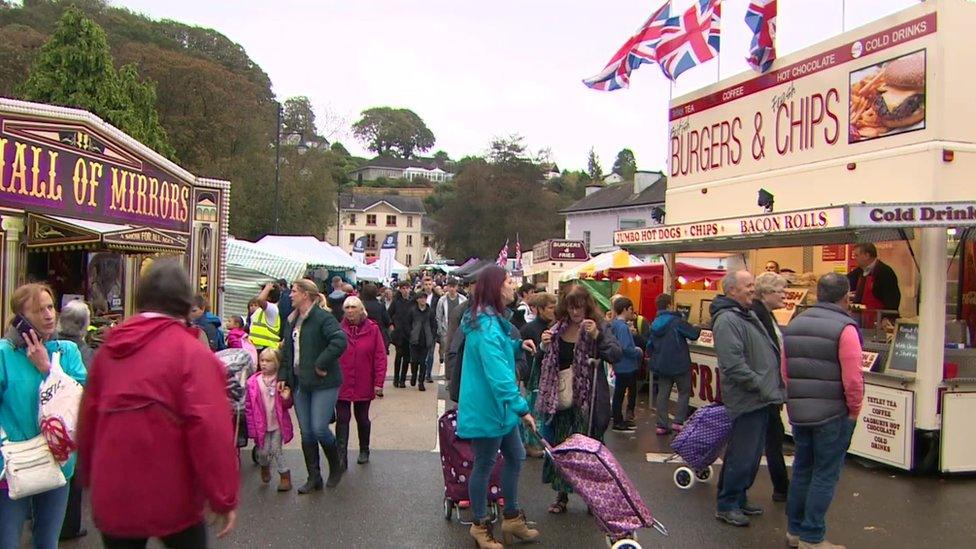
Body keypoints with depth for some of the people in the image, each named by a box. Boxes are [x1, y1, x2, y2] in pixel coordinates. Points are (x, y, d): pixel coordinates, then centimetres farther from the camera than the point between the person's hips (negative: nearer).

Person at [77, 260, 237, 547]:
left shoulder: (108, 349, 3)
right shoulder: (192, 354, -14)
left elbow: (88, 417, 8)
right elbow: (210, 431, -20)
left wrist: (90, 475, 21)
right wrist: (224, 499, -14)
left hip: (112, 496, 4)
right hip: (172, 499, -4)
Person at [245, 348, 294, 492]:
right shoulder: (253, 382, -7)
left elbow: (288, 405, 2)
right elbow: (248, 407, -2)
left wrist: (286, 398, -22)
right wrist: (252, 428, -4)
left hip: (277, 422, -1)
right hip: (261, 424, 1)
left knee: (276, 451, -1)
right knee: (263, 451, 8)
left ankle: (285, 477, 15)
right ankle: (264, 467, 41)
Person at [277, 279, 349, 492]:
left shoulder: (322, 317, -14)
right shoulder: (293, 320, 13)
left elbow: (340, 341, -28)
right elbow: (287, 350, 19)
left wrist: (321, 365, -22)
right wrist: (283, 376, 10)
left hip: (323, 383, -8)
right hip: (300, 383, 8)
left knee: (319, 429, -9)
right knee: (306, 432, 9)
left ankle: (336, 467, 17)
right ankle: (314, 477, 19)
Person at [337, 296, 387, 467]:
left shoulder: (372, 329, -5)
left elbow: (380, 357, -6)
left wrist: (378, 383, -9)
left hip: (363, 385, 0)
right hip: (342, 384, 0)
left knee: (362, 419, 15)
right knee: (342, 420, -1)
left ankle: (364, 450, 34)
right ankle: (341, 457, 2)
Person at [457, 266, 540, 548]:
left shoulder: (491, 320, 9)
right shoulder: (487, 326, -25)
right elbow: (498, 373, -30)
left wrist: (516, 344, 9)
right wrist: (521, 408, -28)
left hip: (499, 407, 10)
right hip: (486, 408, -10)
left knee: (515, 457, 18)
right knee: (484, 465, 6)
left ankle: (512, 518, 32)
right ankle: (480, 525, 24)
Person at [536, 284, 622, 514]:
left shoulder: (599, 327, -5)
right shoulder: (558, 329, 7)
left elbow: (617, 355, -14)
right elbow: (549, 362, 17)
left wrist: (597, 336, -26)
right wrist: (545, 346, -3)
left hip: (588, 400, -4)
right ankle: (562, 495, 24)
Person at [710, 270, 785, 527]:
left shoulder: (748, 316, 15)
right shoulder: (727, 320, -19)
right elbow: (734, 364, -26)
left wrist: (773, 387, 17)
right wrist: (762, 387, -21)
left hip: (760, 399, 10)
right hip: (746, 400, -10)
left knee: (752, 453, 17)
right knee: (742, 455, -2)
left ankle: (739, 499, 30)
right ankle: (727, 505, 11)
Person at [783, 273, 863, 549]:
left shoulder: (794, 324, 7)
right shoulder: (844, 328, -15)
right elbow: (852, 379, -19)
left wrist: (795, 401, 16)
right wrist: (854, 410, -5)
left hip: (798, 412, 6)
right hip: (833, 414, -6)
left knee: (802, 471, 16)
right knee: (825, 475, 3)